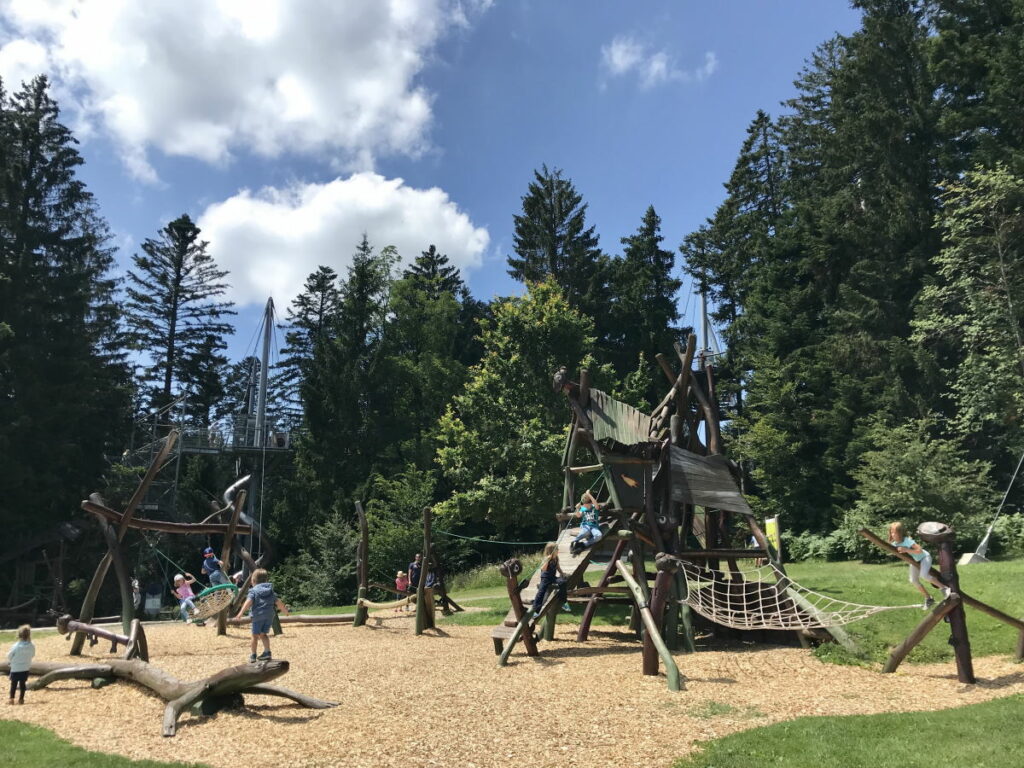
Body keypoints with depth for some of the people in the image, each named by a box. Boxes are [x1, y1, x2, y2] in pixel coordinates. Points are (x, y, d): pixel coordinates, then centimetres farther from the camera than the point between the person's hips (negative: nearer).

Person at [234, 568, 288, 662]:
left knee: (255, 635, 7)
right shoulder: (270, 591, 17)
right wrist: (285, 610, 30)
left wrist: (241, 612, -25)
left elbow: (248, 602, -16)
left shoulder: (253, 591, 1)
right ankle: (267, 652, 12)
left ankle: (253, 655, 11)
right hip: (269, 615, 5)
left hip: (258, 615, -5)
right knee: (263, 634, 18)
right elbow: (278, 602, 18)